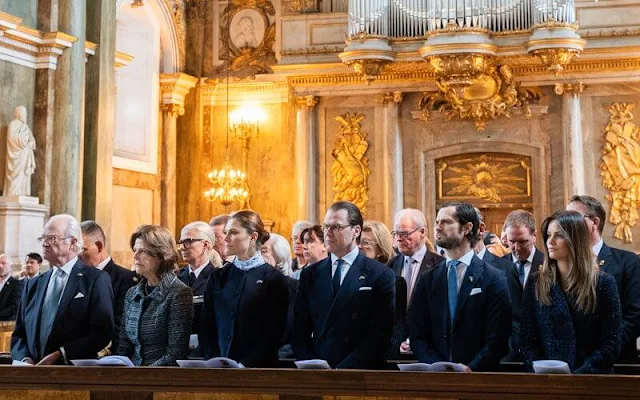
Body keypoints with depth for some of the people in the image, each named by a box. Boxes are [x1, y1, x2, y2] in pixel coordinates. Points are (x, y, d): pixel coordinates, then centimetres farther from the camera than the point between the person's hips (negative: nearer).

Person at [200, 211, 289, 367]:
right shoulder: (217, 277, 11)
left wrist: (244, 366, -14)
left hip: (257, 367, -3)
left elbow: (273, 334, -7)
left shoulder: (274, 279, -1)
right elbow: (206, 329, 7)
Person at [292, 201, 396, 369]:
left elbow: (380, 336, -5)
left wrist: (341, 370, -11)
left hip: (360, 375, -2)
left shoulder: (381, 276, 1)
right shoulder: (310, 275, 12)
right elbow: (299, 332, 11)